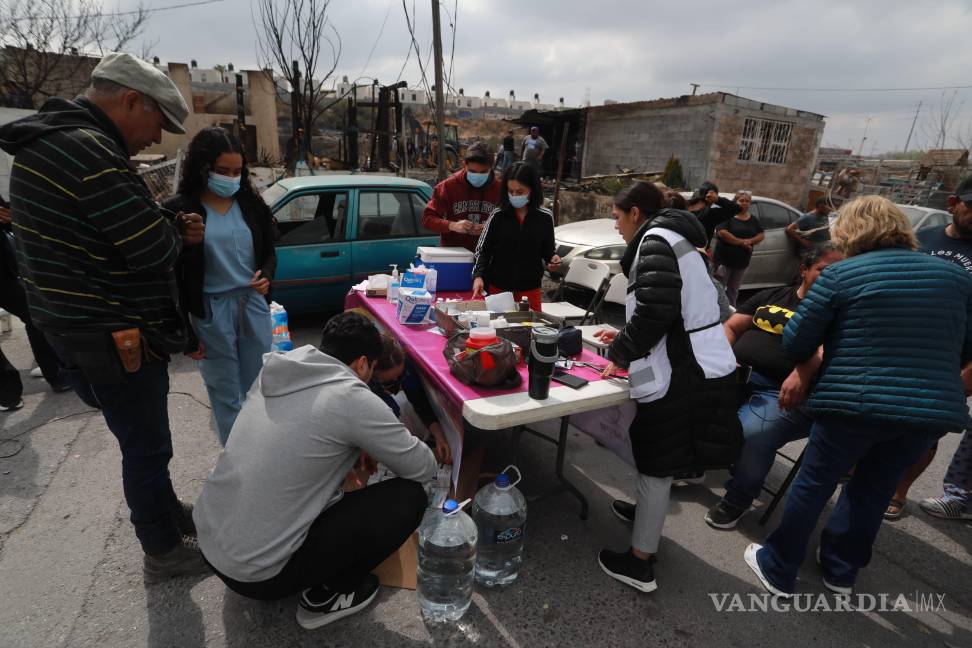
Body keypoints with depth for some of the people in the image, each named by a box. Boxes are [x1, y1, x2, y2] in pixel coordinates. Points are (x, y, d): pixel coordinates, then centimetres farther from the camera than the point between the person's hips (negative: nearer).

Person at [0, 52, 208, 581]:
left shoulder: (56, 141, 13)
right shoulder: (86, 149, -21)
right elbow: (153, 249, -24)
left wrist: (172, 227, 0)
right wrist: (178, 232, -2)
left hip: (92, 327, 10)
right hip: (114, 337, -10)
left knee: (145, 440, 23)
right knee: (146, 446, 6)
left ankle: (171, 516, 43)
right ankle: (164, 552, 26)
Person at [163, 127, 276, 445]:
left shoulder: (251, 203, 4)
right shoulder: (177, 210, -6)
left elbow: (269, 253, 14)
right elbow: (173, 277, -4)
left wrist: (267, 276, -10)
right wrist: (186, 333, -4)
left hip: (254, 304, 3)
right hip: (211, 312, -3)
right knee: (227, 396, 8)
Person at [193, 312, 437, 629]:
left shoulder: (275, 372, 1)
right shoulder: (352, 398, -19)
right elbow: (423, 469, -8)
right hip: (258, 572, -7)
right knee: (409, 498, -6)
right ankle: (324, 595, 9)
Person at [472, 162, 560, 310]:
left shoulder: (545, 217, -3)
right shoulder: (498, 215, -5)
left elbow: (547, 251, 8)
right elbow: (483, 250, -2)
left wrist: (552, 259, -13)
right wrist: (478, 276, -16)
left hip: (530, 289, 1)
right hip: (497, 287, 0)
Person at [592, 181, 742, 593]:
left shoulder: (656, 239, -11)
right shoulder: (675, 239, 20)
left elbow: (655, 311, -23)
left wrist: (620, 352, -9)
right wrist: (625, 338, 23)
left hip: (683, 374, -9)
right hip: (706, 367, 9)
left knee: (656, 463, 0)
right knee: (660, 457, 24)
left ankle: (640, 564, 13)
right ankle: (649, 512, 44)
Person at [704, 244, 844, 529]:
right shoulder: (770, 296, 21)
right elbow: (731, 327, 16)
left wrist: (803, 372, -31)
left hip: (782, 392, -3)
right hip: (734, 375, 4)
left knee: (752, 434, -33)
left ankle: (738, 499, -3)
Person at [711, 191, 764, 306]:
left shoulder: (753, 220, 13)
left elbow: (761, 235, 11)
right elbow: (721, 233, -19)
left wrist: (750, 241, -11)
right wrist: (741, 242, -18)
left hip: (742, 262, 6)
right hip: (723, 259, -6)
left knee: (733, 290, 14)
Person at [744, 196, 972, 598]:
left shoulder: (840, 275, -6)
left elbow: (795, 343, -4)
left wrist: (826, 355, 19)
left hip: (855, 404, -4)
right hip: (934, 410, 5)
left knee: (814, 485, 11)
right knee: (874, 488, 21)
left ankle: (778, 570, 25)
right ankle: (841, 570, 37)